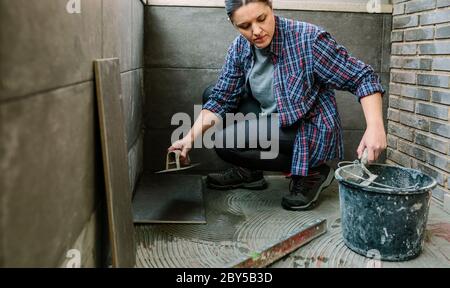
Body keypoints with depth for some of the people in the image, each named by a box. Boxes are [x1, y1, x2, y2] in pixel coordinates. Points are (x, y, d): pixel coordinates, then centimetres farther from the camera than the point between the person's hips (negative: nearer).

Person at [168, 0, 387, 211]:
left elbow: (362, 77, -18)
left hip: (310, 132, -7)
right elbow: (220, 99, -1)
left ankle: (311, 173, -6)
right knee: (211, 94, 5)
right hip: (272, 125, 7)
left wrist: (375, 127, -32)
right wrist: (191, 137, -12)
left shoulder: (308, 39, -21)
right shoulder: (240, 48, -4)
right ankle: (247, 171, 11)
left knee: (226, 142, -24)